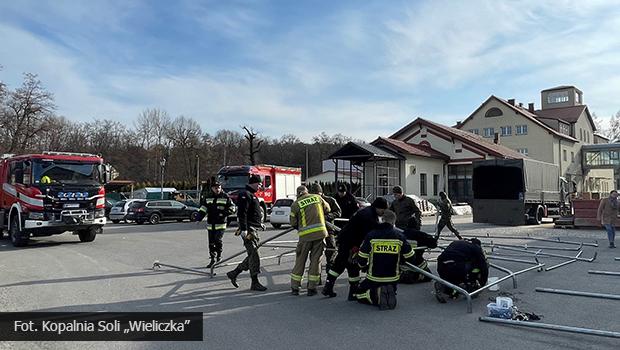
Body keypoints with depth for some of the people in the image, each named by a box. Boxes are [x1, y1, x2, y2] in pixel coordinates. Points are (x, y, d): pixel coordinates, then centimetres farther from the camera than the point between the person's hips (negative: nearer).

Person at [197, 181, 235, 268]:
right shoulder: (208, 197, 9)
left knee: (218, 240, -13)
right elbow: (203, 208, 14)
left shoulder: (225, 197, -1)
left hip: (221, 224, -4)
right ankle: (212, 259, 18)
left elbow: (232, 208, 2)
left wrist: (224, 213, -13)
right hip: (210, 224, 4)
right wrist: (199, 217, 0)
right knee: (211, 242, 7)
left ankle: (219, 256, 7)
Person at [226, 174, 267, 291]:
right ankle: (255, 283, -2)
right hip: (248, 230, -10)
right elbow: (242, 213, -21)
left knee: (252, 255, 13)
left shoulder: (252, 195, 21)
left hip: (253, 229, 10)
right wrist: (243, 229, -26)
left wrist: (260, 223, 26)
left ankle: (234, 273, 23)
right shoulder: (245, 195, -12)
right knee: (254, 255, -8)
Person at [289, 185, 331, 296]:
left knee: (300, 261, 10)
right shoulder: (317, 197, 7)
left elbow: (293, 223, 5)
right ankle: (311, 288, 12)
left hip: (305, 235, -1)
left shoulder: (295, 204, 1)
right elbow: (327, 209, 19)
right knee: (316, 261, 9)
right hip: (320, 233, 1)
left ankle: (295, 288, 16)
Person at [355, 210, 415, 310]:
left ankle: (376, 296, -8)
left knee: (359, 294, 22)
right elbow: (410, 257, 0)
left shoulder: (371, 235, -10)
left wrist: (363, 267, 16)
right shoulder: (399, 236, -6)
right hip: (393, 279, 2)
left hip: (374, 278, -2)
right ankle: (389, 293, -3)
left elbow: (361, 259, -7)